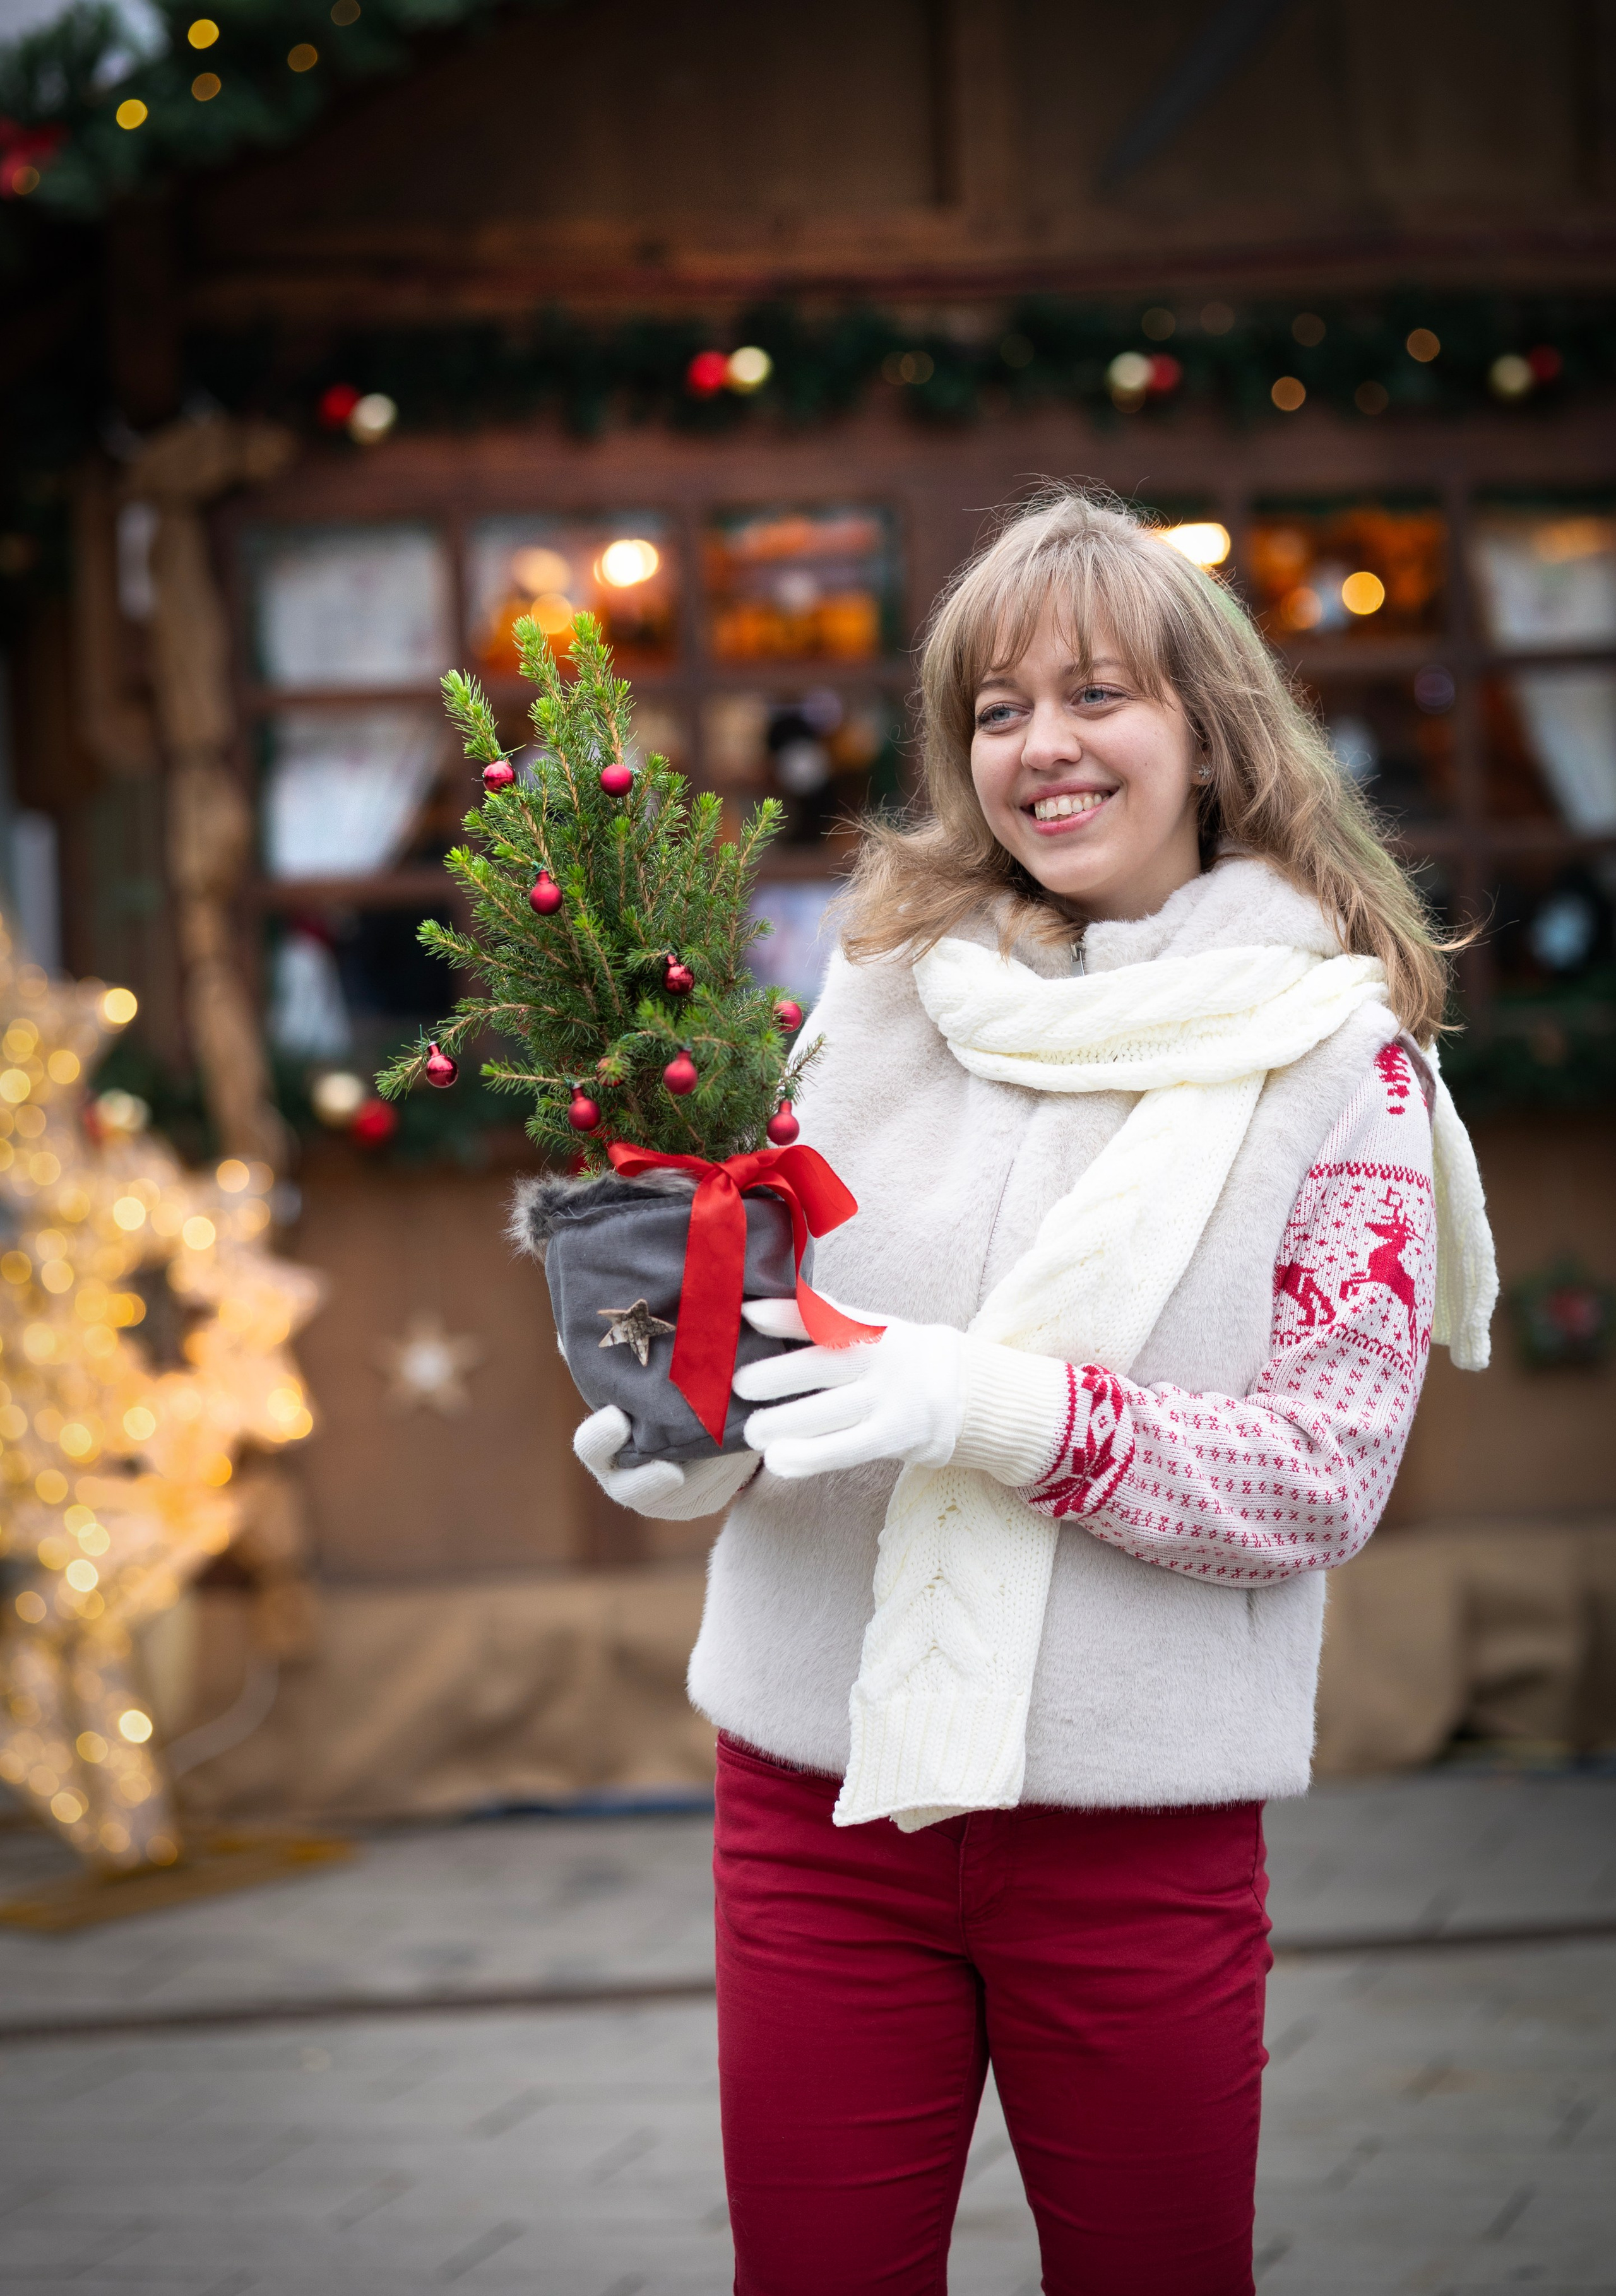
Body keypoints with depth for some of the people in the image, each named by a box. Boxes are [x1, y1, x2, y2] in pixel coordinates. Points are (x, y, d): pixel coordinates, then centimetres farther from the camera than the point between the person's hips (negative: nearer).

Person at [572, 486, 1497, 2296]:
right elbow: (764, 1301, 16)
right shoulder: (888, 988, 6)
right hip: (814, 1785, 2)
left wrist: (989, 1406, -20)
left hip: (1140, 1822, -2)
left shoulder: (1335, 1048, -2)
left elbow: (1326, 1478, -9)